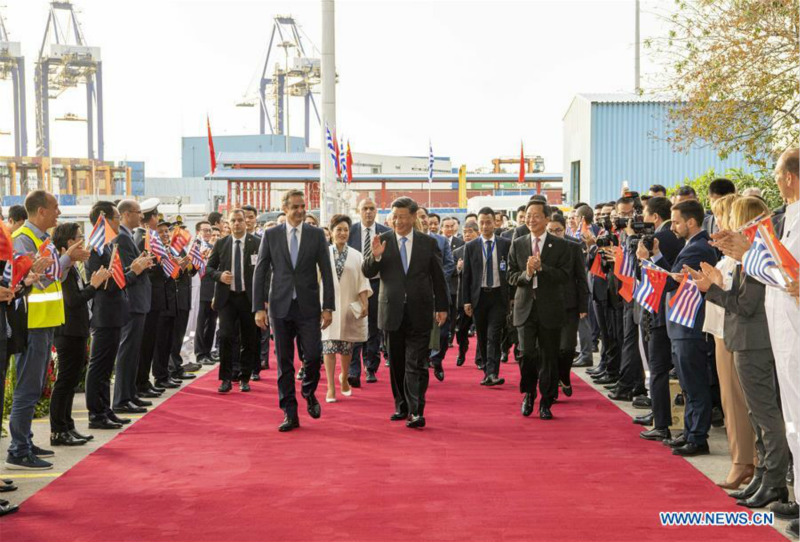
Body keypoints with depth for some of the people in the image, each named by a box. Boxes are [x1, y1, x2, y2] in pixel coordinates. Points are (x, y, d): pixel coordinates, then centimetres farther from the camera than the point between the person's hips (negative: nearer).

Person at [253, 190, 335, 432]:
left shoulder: (316, 235, 3)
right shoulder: (270, 235, 3)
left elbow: (326, 272, 3)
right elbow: (260, 273, 3)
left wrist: (328, 307, -3)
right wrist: (259, 307, -4)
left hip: (308, 306, 0)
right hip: (280, 306, 0)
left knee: (313, 356, -6)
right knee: (284, 362, 4)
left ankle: (309, 392, 26)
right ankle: (290, 414, 12)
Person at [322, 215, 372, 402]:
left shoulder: (356, 256, 5)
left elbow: (362, 282, 2)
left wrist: (364, 303, -7)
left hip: (349, 306, 1)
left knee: (347, 347, 7)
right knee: (329, 346, -6)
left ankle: (344, 377, 33)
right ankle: (331, 387, -1)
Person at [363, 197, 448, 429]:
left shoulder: (429, 243, 3)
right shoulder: (382, 241, 2)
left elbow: (438, 278, 8)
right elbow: (367, 272, -2)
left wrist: (442, 307, 6)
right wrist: (375, 256, -22)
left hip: (419, 312, -1)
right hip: (392, 312, 2)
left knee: (416, 365, -5)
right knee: (396, 364, 11)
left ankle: (416, 412, -7)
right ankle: (401, 406, 23)